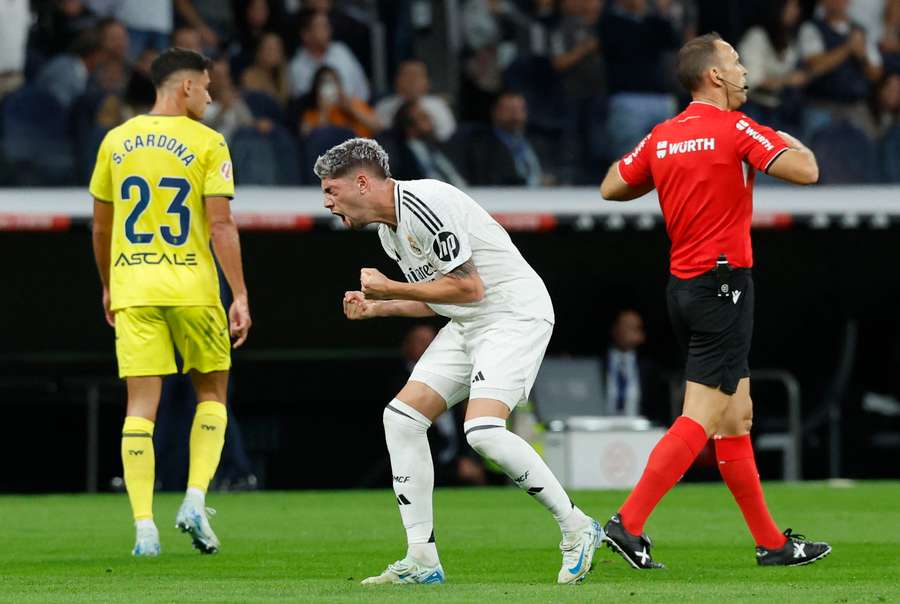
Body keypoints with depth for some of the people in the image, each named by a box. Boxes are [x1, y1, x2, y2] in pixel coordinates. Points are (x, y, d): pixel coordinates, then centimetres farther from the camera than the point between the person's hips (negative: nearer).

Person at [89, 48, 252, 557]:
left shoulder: (116, 141, 8)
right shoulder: (207, 143, -4)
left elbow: (101, 226, 14)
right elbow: (221, 224, -10)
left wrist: (107, 287, 26)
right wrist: (240, 296, -8)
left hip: (132, 289, 3)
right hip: (192, 286, -3)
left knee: (142, 404, 1)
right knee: (212, 391, 16)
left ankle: (144, 525, -7)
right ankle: (196, 501, 1)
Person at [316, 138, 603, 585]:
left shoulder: (425, 204, -20)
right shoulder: (389, 229, 12)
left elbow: (469, 287, -22)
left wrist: (391, 288, -15)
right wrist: (376, 307, 8)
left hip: (516, 313, -10)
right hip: (467, 325, 10)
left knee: (483, 430, -25)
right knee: (401, 417, 0)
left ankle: (575, 527, -9)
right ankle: (422, 561, 2)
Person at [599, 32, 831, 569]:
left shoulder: (661, 138, 8)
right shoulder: (735, 129, -11)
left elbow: (612, 188, 16)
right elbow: (805, 171, -17)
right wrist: (791, 143, 5)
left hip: (683, 284, 8)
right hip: (723, 284, -8)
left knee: (737, 417, 11)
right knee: (700, 419, -8)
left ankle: (772, 542, 16)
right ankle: (629, 523, -15)